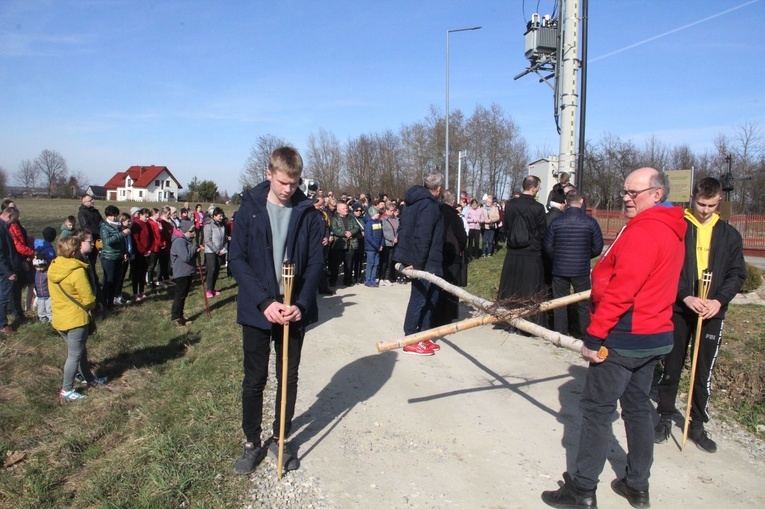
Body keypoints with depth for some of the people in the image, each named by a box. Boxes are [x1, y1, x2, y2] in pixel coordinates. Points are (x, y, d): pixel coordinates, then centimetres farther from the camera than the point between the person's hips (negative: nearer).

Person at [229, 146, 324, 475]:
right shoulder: (250, 208, -4)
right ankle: (252, 443, 28)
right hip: (257, 310, -1)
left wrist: (301, 304, -15)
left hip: (295, 309, 1)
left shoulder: (308, 213, -1)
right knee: (254, 379, 9)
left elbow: (315, 263, -2)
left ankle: (280, 440, 31)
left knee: (289, 377, 12)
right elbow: (237, 259, -8)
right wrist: (264, 302, -18)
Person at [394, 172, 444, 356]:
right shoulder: (429, 205, -16)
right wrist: (417, 263, -24)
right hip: (424, 262, -10)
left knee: (430, 297, 16)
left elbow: (404, 230, 18)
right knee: (420, 299, -3)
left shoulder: (415, 201, 15)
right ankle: (410, 342, 5)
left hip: (419, 261, 10)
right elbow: (422, 237, -24)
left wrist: (409, 258, 19)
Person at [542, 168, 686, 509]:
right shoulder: (671, 230, 12)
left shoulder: (643, 231, -20)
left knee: (597, 410, -1)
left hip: (625, 337, -10)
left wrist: (594, 336, -22)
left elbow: (620, 291, -25)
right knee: (638, 408, 17)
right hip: (654, 334, 10)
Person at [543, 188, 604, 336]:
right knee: (584, 304, 11)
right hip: (582, 270, 0)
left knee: (559, 303, 11)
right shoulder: (591, 222, -8)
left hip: (559, 270, 1)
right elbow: (598, 247, -2)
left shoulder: (556, 222, -7)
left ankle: (560, 335, 18)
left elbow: (548, 246, -3)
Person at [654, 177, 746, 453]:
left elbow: (737, 274, 5)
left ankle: (697, 425, 24)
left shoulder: (729, 235, 6)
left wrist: (720, 300, -12)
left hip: (712, 314, 2)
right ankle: (665, 418, 23)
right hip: (678, 309, -2)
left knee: (704, 373, 9)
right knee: (671, 367, 8)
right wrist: (685, 296, -18)